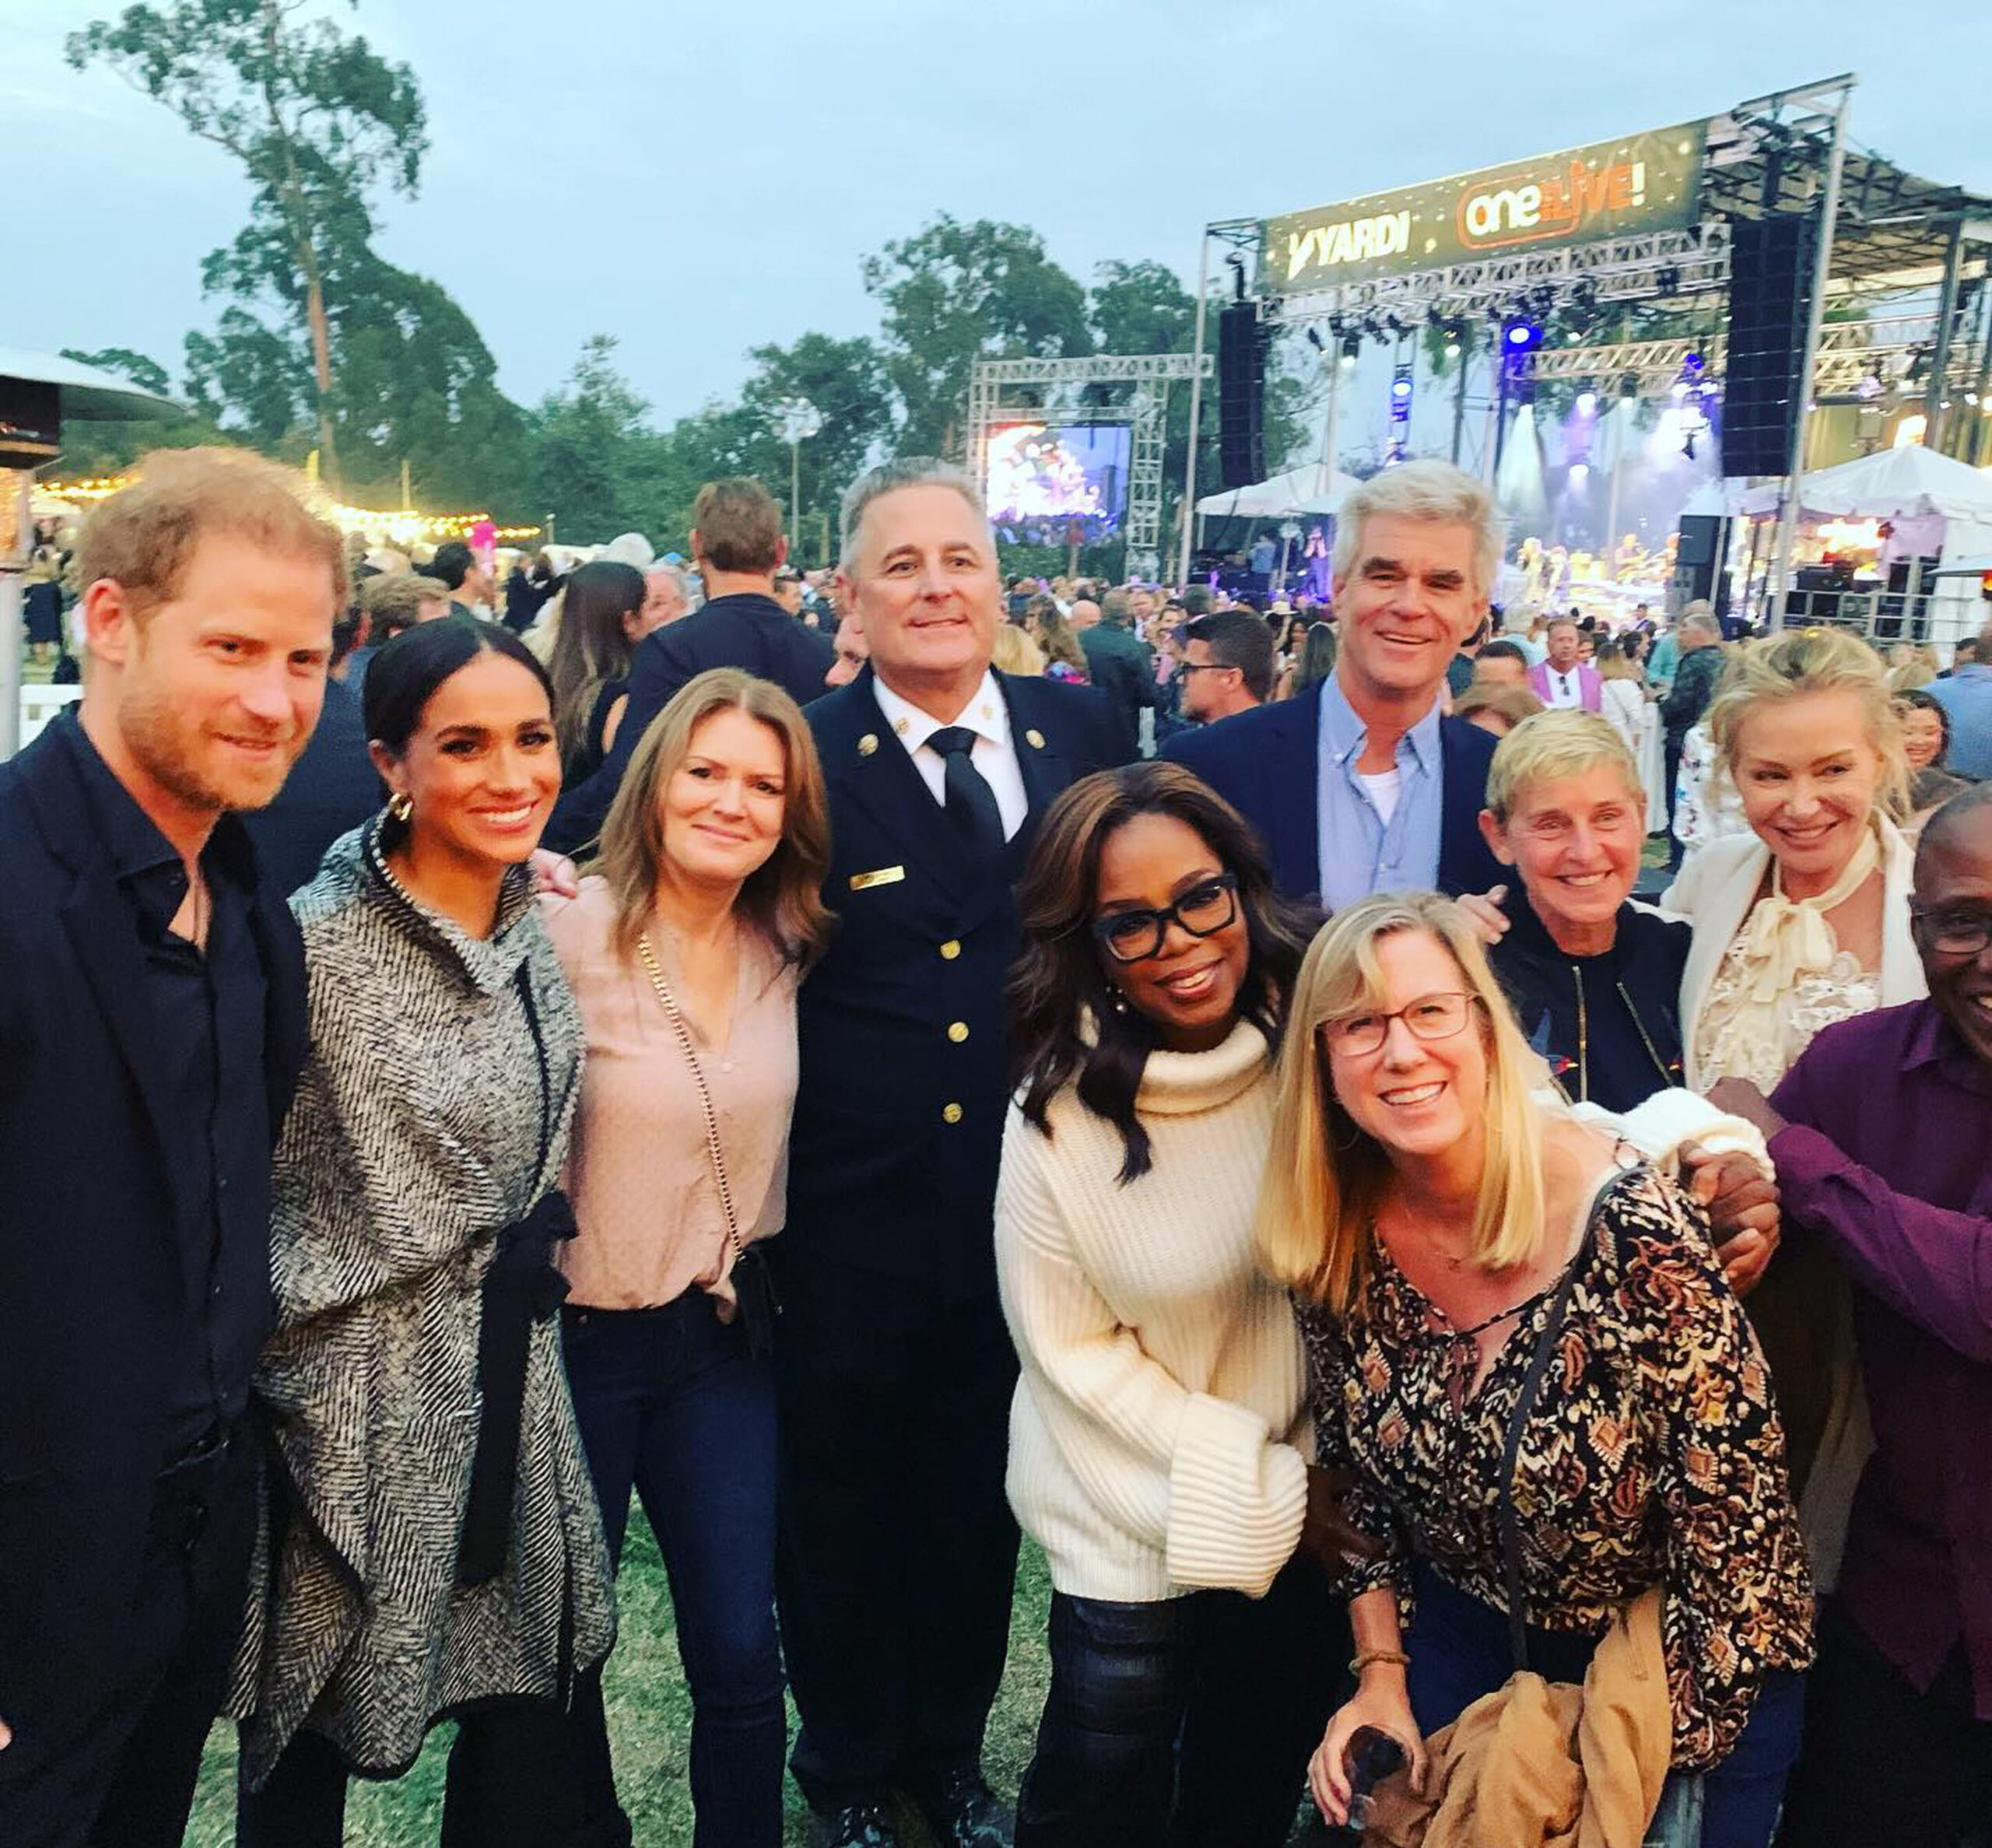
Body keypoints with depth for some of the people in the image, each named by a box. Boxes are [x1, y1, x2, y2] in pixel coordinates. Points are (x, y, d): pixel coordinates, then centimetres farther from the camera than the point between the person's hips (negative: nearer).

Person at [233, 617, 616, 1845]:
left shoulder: (543, 930, 2)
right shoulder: (315, 943, -18)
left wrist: (534, 1256, 11)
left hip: (512, 1394, 6)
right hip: (357, 1411, -5)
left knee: (526, 1744, 16)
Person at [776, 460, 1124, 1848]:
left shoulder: (1083, 734, -1)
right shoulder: (800, 761, -10)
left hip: (1026, 1206, 3)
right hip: (851, 1223, -2)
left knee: (978, 1499, 21)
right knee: (842, 1505, 17)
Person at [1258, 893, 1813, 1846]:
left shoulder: (1632, 1227, -30)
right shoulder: (1334, 1240, -15)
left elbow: (1736, 1513, -22)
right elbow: (1358, 1475, 1)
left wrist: (1654, 1759, -16)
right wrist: (1382, 1673, -3)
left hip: (1680, 1666, -3)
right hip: (1460, 1640, 4)